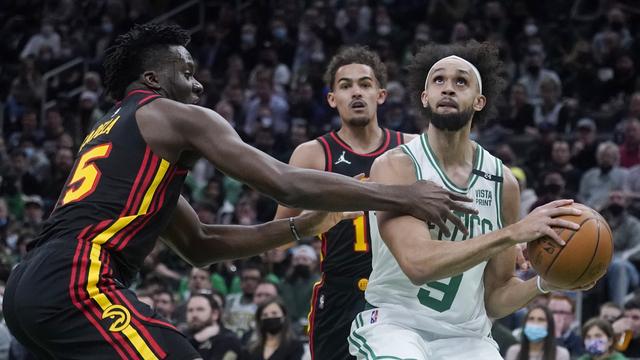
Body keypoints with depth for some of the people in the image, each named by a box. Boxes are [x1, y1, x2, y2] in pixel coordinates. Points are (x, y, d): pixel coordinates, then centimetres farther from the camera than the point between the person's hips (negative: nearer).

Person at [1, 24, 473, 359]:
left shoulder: (110, 132, 32)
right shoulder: (176, 117, 5)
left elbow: (198, 246, 32)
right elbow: (287, 184, -4)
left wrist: (301, 228, 25)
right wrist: (403, 197, 1)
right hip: (75, 281, -10)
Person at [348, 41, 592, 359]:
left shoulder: (502, 182, 2)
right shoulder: (396, 166, -11)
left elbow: (494, 297, 9)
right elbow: (418, 263, -27)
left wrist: (543, 283, -11)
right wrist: (513, 233, -29)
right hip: (394, 323, -4)